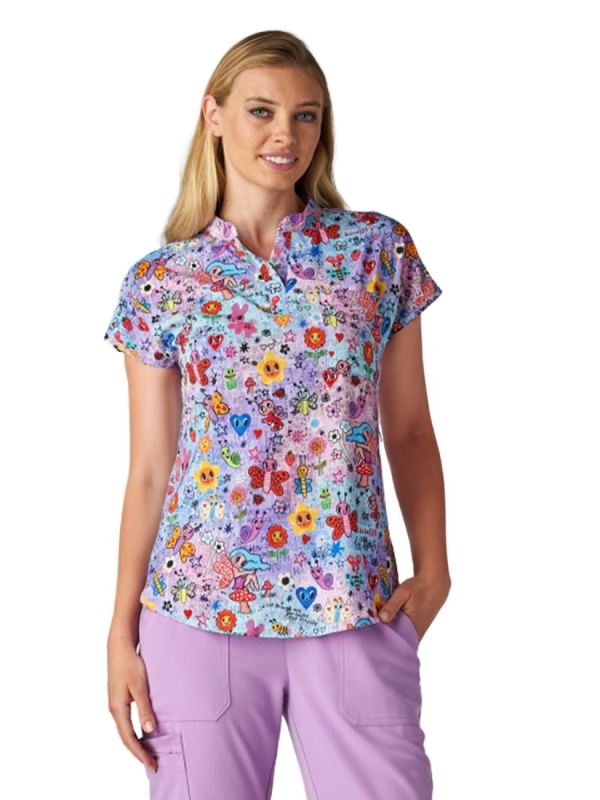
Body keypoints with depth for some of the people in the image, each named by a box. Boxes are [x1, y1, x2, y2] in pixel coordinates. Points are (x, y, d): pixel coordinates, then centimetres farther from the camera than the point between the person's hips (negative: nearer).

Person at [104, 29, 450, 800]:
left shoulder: (380, 249, 4)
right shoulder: (158, 281, 2)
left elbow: (409, 430, 7)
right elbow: (148, 470, 4)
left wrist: (433, 567, -4)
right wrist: (122, 630, 2)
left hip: (357, 612, 1)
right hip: (200, 616, 0)